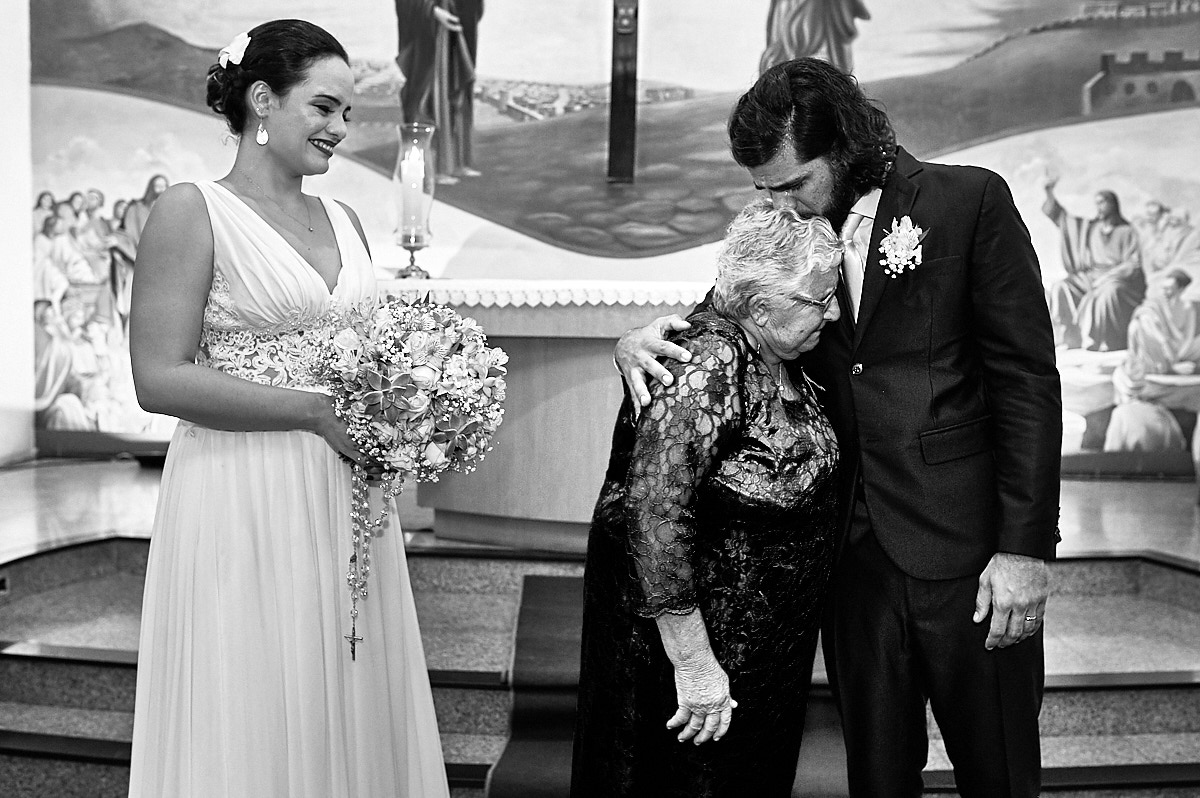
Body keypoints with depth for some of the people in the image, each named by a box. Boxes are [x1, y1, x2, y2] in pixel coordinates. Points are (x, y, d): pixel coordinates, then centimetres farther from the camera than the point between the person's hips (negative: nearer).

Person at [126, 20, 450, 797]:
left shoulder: (344, 220, 13)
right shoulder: (192, 211, -6)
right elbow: (161, 379, -13)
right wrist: (316, 411, -16)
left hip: (348, 502, 6)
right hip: (246, 503, -6)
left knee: (351, 710, 12)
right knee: (255, 718, 4)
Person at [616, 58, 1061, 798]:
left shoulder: (969, 200, -4)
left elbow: (1028, 377, -6)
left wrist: (1024, 547, -11)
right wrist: (645, 340, -12)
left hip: (967, 548, -3)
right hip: (855, 552, 4)